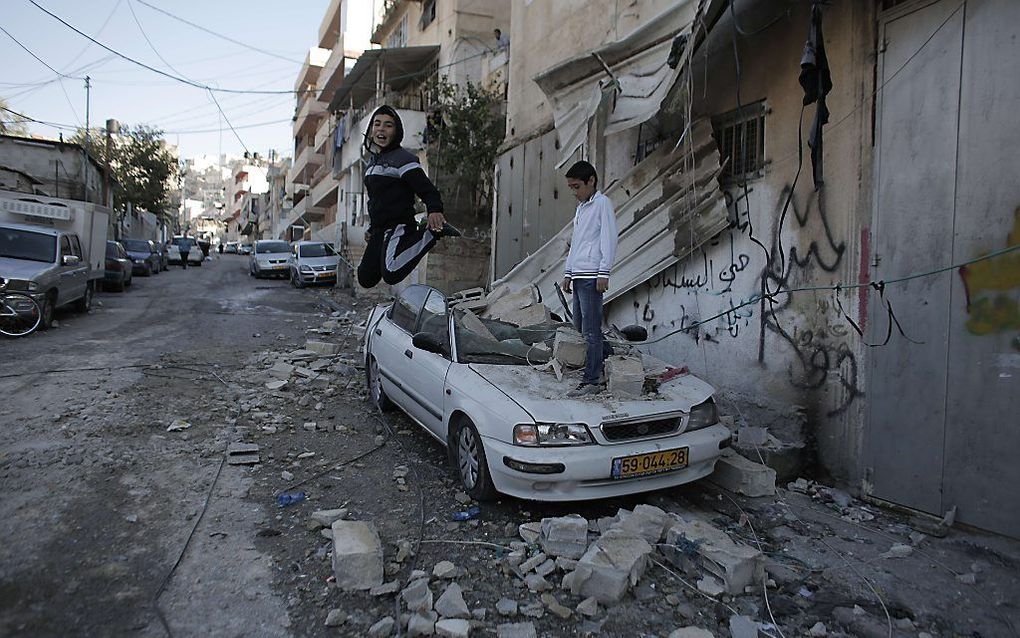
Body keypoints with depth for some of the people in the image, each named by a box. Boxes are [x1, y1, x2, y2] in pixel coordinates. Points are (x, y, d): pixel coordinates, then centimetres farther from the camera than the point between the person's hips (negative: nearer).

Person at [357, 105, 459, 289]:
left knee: (391, 274, -32)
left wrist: (434, 209, -40)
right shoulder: (373, 159, 19)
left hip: (398, 227, -8)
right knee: (366, 279, 6)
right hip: (380, 232, 8)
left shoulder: (402, 158, -9)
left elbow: (427, 189, -20)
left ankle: (433, 232, -18)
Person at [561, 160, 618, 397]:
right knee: (581, 327, 11)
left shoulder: (602, 203, -2)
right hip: (578, 276, 9)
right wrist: (568, 273, 22)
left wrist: (604, 273, -15)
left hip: (591, 276, -9)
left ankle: (591, 382, -7)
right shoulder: (581, 207, 24)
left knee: (590, 330, -9)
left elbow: (609, 238, -9)